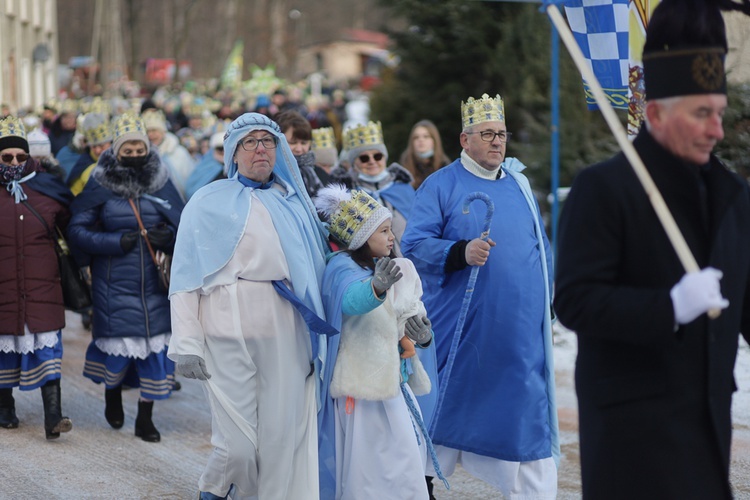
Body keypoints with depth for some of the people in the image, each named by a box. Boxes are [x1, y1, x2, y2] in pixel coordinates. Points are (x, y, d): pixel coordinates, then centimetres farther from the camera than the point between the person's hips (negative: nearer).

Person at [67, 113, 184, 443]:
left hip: (154, 281, 2)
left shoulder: (161, 182, 5)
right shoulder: (100, 185, -2)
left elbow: (182, 226, 8)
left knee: (155, 342, -1)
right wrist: (116, 242, -14)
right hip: (114, 282, -2)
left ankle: (145, 418, 12)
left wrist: (169, 237, -14)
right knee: (117, 341, 0)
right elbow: (77, 230, -4)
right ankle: (112, 397, 33)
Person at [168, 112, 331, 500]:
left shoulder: (293, 201, 17)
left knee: (283, 437, 0)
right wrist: (186, 344, -9)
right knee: (238, 443, -7)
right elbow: (186, 277, 1)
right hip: (229, 332, -3)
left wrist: (317, 336, 5)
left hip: (287, 333, 3)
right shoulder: (209, 201, 6)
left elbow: (316, 266, 15)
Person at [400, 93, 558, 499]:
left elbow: (539, 246, 20)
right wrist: (462, 252, -26)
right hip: (462, 325, -4)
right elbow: (414, 245, -10)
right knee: (449, 402, 5)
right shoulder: (440, 186, -2)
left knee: (528, 414, 1)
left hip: (520, 328, 4)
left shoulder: (518, 185, 13)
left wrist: (547, 304, 14)